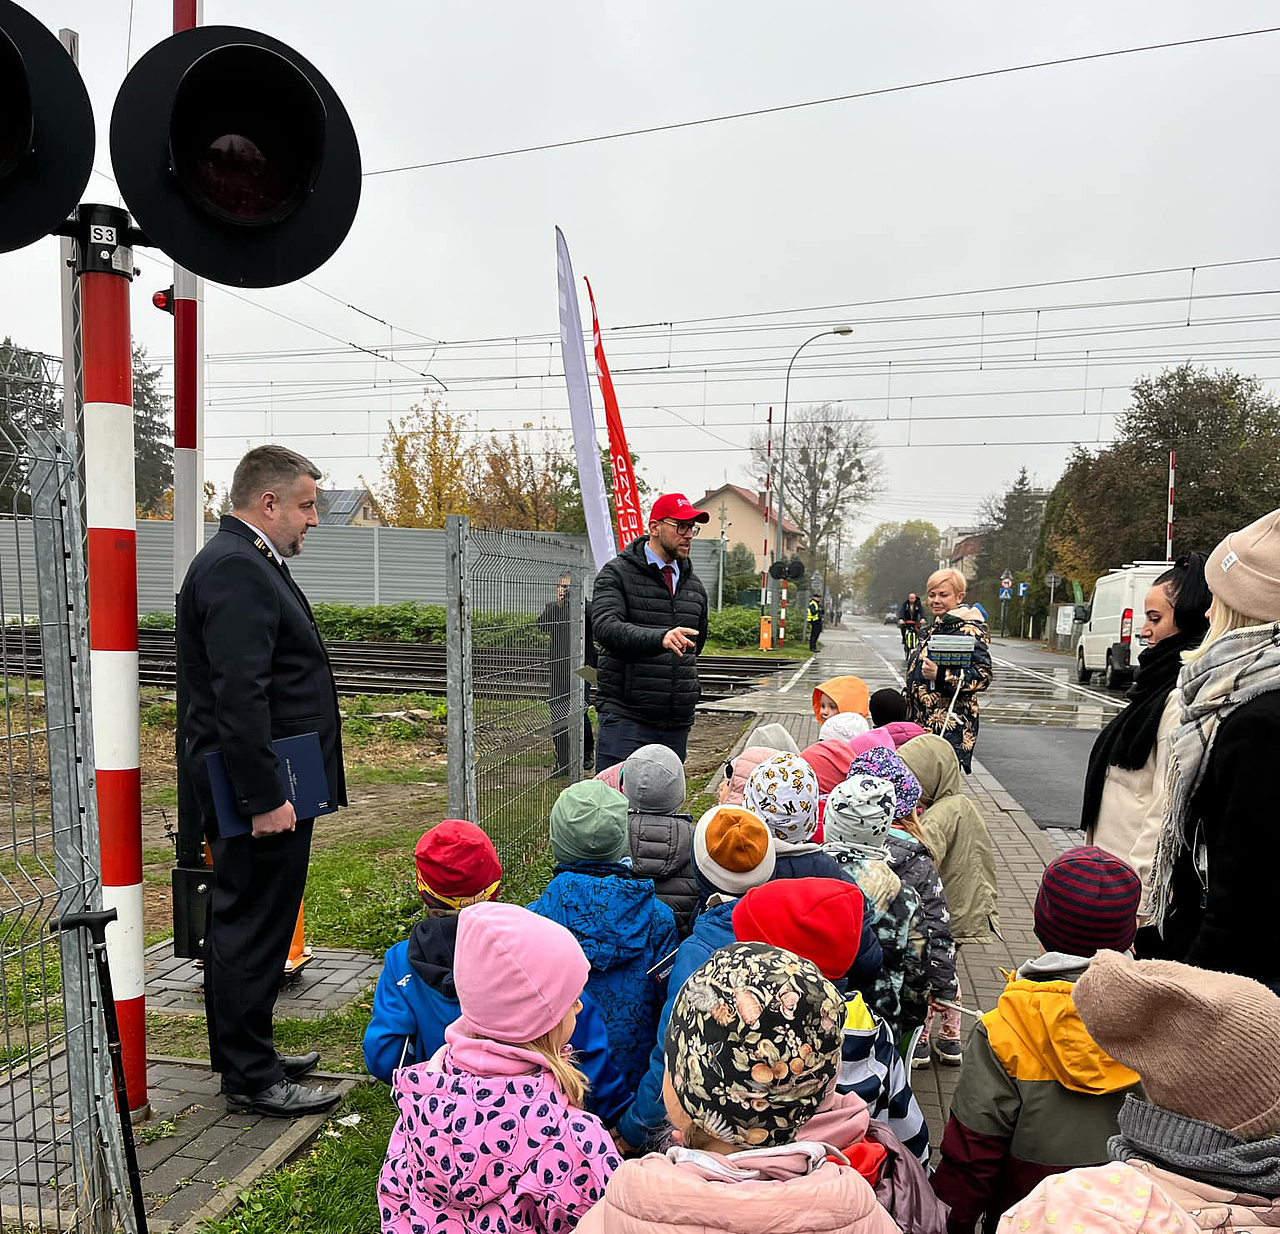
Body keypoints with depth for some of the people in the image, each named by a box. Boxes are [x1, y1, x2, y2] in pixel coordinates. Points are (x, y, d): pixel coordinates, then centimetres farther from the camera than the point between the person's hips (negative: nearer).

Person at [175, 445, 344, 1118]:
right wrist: (265, 798, -25)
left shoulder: (248, 562, 16)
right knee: (252, 929, 1)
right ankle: (250, 1078, 15)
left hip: (261, 784, 11)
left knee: (240, 925, 20)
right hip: (261, 785, -11)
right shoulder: (235, 569, -19)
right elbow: (238, 696, -26)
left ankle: (244, 1053, 35)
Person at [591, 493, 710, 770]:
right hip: (625, 719, -5)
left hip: (677, 726, 5)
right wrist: (659, 638, -37)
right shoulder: (618, 574, -3)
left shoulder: (695, 586, 16)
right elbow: (605, 627, -21)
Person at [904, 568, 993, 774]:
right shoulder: (932, 630, 19)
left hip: (950, 727, -9)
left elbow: (983, 676, -18)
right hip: (922, 723, 9)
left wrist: (941, 676, -27)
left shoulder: (969, 631, -9)